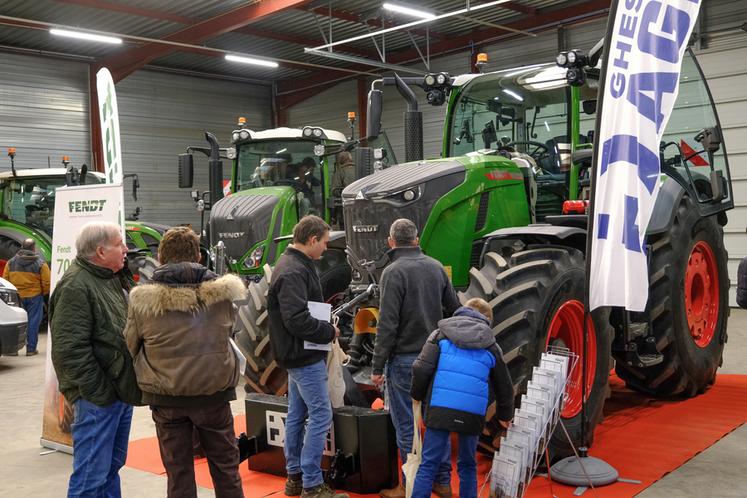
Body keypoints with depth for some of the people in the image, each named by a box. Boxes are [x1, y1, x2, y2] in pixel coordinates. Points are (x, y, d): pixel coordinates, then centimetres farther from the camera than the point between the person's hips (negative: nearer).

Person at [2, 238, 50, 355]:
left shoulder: (11, 262, 4)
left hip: (16, 297, 3)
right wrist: (45, 293, 11)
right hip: (34, 297, -3)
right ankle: (31, 349, 4)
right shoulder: (40, 263, -7)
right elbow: (46, 283, -8)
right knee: (33, 322, 3)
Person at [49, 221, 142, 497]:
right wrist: (99, 392, -20)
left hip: (122, 390, 9)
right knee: (92, 475, -3)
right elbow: (70, 349, -23)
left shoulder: (111, 279, 14)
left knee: (112, 465, 19)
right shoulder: (76, 286, -17)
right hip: (98, 398, -9)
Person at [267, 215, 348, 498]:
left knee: (297, 415, 15)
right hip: (305, 357, -11)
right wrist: (329, 332, -15)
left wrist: (324, 328, 4)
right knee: (320, 416, -6)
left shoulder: (294, 265, 12)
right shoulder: (293, 272, -21)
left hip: (297, 355, 11)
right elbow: (297, 320, -27)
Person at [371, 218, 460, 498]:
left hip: (405, 359, -6)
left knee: (406, 426, 4)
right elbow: (454, 309, 10)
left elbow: (387, 325, -17)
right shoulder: (436, 267, 4)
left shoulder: (394, 272, -14)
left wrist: (378, 367, -12)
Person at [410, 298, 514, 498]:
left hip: (440, 409, -2)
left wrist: (417, 395, 13)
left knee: (428, 464, 3)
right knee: (467, 465, 19)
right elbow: (504, 386, 21)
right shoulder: (491, 346, 15)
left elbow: (421, 368, -3)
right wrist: (504, 416, 36)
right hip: (473, 414, 2)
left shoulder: (441, 334, 10)